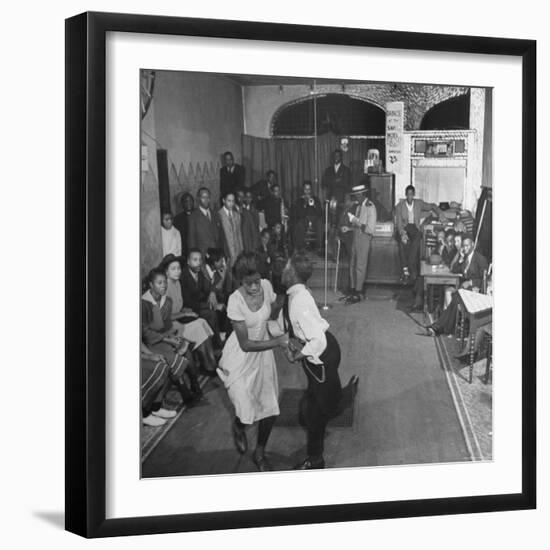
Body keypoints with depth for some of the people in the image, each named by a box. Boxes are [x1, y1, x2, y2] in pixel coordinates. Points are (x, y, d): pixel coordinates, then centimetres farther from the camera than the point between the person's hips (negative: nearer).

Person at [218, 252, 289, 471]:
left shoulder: (266, 286, -15)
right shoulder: (236, 300, -29)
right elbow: (245, 344, -25)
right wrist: (277, 341, -29)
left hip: (263, 353, 5)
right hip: (240, 358, -5)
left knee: (270, 408, 7)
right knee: (247, 412, -7)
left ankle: (260, 454, 32)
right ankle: (238, 428, 34)